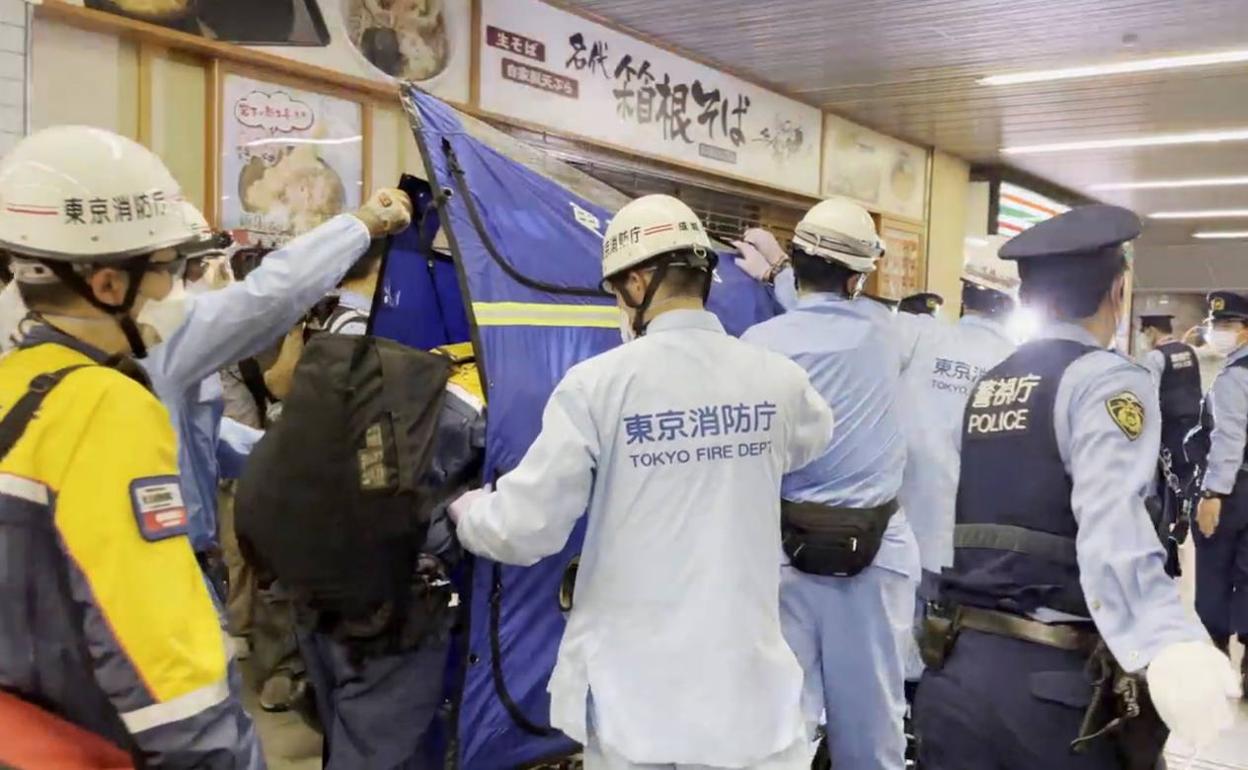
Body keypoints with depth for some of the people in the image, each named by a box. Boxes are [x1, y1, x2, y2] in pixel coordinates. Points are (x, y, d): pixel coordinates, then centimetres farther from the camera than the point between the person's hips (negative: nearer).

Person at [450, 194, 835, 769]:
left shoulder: (598, 383, -14)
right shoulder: (778, 378, -4)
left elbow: (526, 530, -10)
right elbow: (817, 439, 20)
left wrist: (467, 509, 11)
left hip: (635, 689, -1)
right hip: (749, 682, 2)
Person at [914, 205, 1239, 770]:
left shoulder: (986, 383, 9)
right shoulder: (1107, 379, -10)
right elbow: (1111, 525, -27)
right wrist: (1167, 644, -41)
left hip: (956, 667, 6)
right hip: (1055, 679, -5)